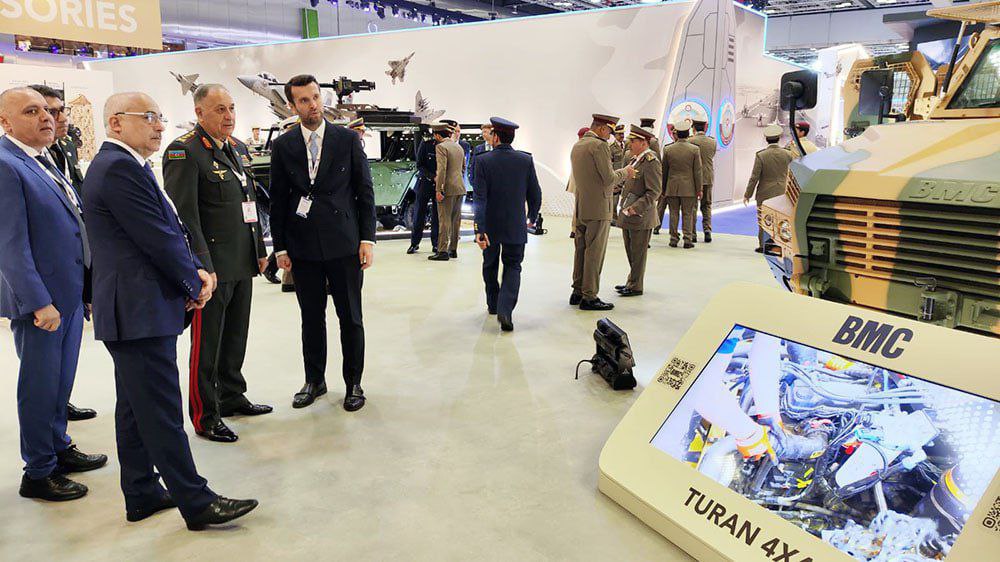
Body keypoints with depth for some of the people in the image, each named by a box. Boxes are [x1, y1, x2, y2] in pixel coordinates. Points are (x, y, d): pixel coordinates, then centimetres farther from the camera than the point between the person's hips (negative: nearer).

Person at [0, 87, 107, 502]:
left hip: (70, 294, 8)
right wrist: (39, 303, -22)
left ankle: (59, 449, 35)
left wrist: (86, 289, 17)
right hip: (40, 301, -8)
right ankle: (38, 473, 18)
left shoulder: (46, 163, 14)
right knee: (40, 386, 4)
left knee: (62, 380, 19)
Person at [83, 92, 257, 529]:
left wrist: (196, 269, 1)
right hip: (141, 311, -11)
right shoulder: (119, 167, -17)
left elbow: (169, 228, 16)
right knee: (162, 410, -4)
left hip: (133, 308, 11)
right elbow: (157, 238, -19)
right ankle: (196, 503, 4)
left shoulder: (122, 165, 17)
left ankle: (141, 494, 28)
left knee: (135, 407, 16)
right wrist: (195, 283, -5)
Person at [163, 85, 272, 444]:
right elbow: (184, 215, -18)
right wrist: (202, 266, -21)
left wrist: (259, 249, 18)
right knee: (206, 344, 3)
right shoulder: (183, 152, -13)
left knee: (236, 337, 20)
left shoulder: (238, 148, 13)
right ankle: (204, 417, 16)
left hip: (242, 265, 8)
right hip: (212, 266, -8)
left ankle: (232, 397, 36)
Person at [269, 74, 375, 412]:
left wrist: (367, 239, -4)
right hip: (303, 246, 1)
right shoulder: (283, 146, 5)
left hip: (344, 244, -1)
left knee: (350, 318, 5)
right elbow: (277, 200, 6)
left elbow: (365, 191, 2)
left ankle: (353, 383, 20)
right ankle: (314, 381, 26)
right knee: (311, 318, 11)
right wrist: (280, 247, 3)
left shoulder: (348, 140, 2)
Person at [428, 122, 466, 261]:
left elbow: (442, 169, -19)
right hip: (460, 188, 8)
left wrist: (439, 190, -19)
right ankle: (453, 250, 17)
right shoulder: (459, 147, 15)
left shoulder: (441, 147, -11)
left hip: (448, 188, -8)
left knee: (444, 220, -5)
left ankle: (443, 251, -5)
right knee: (455, 220, 11)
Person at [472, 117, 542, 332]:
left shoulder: (484, 161, -11)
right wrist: (532, 217, 17)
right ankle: (505, 309, -12)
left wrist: (480, 229, -21)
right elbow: (535, 195, 0)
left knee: (490, 265, 20)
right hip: (516, 226, 0)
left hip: (490, 226, 0)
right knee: (513, 267, 8)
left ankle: (493, 305, 34)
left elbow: (480, 197, -18)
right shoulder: (526, 160, -5)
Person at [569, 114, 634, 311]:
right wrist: (625, 172, 1)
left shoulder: (577, 146, 14)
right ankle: (589, 297, 0)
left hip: (580, 209, 9)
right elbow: (609, 178, -17)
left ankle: (577, 292, 20)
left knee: (580, 251, 13)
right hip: (598, 208, -9)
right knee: (594, 253, -3)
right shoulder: (599, 146, -14)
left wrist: (621, 173, 20)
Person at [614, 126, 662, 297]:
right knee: (631, 252, 17)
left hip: (641, 216, -9)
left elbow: (654, 191, -19)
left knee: (638, 253, 0)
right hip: (627, 215, 9)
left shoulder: (651, 162, -14)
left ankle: (635, 286, 9)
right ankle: (632, 281, 28)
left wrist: (636, 208, -24)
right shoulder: (636, 159, 14)